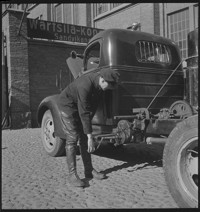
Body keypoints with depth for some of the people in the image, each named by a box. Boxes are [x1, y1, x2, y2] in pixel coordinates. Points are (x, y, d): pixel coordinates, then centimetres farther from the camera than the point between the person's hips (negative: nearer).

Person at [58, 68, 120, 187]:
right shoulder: (85, 86, -37)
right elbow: (84, 113, -35)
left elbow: (94, 103, 3)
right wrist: (90, 136, -33)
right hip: (68, 105, -8)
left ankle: (89, 170, 12)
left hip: (82, 106, 8)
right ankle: (72, 174, -7)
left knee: (84, 138, 6)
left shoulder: (100, 81, -12)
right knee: (72, 139, -12)